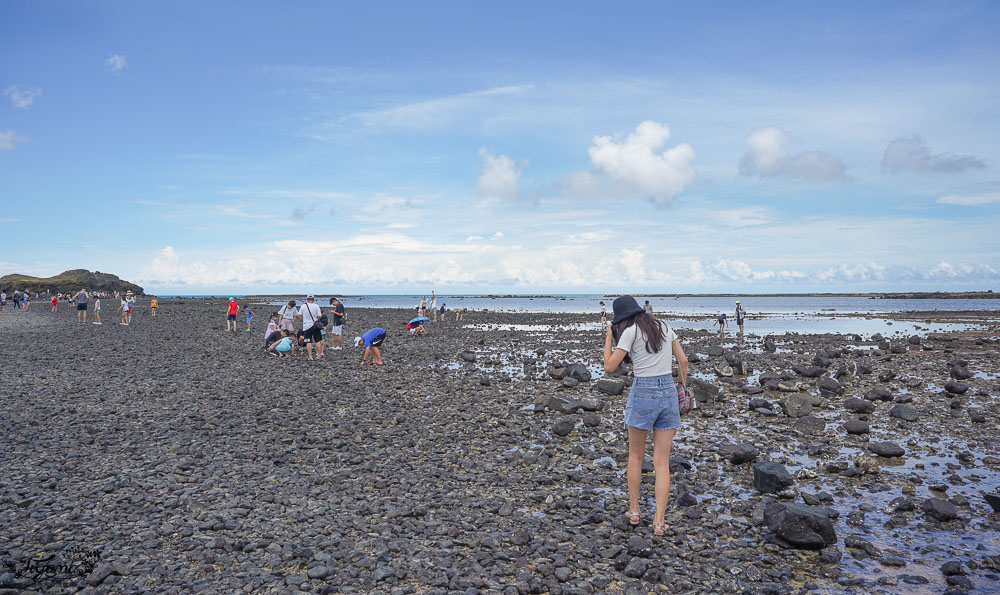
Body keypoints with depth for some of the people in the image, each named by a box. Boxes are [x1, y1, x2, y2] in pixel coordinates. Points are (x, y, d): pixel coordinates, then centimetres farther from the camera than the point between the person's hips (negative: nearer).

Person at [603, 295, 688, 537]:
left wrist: (608, 338, 6)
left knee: (635, 456, 16)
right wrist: (683, 385, 25)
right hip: (669, 392, 4)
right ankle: (659, 522, 5)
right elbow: (683, 360, 13)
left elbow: (609, 367, -6)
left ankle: (634, 511, 24)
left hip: (643, 393, -4)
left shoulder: (630, 332, -7)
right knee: (662, 463, 7)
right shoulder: (663, 327, 9)